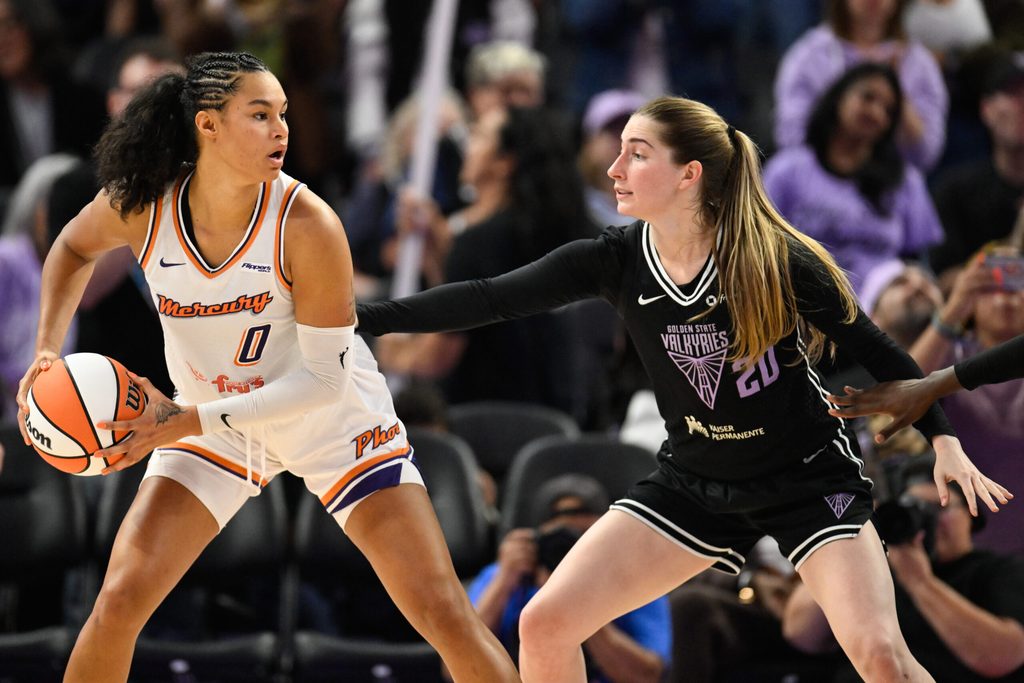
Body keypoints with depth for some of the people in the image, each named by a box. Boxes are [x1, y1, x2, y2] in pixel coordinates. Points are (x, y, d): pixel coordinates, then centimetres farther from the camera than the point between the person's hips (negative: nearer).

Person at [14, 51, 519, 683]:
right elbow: (75, 248, 6)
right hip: (212, 422, 3)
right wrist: (47, 352, -8)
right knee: (119, 602, -8)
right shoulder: (140, 206, -19)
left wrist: (186, 421, -29)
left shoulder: (308, 224, -29)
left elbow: (324, 379, -24)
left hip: (334, 420, -3)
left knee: (444, 613, -9)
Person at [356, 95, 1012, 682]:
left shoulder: (776, 259, -20)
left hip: (808, 480, -4)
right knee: (545, 624, -7)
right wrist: (359, 316, -20)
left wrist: (945, 441, -11)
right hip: (693, 483, 4)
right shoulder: (615, 261, -10)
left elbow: (872, 348, -8)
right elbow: (491, 298, -13)